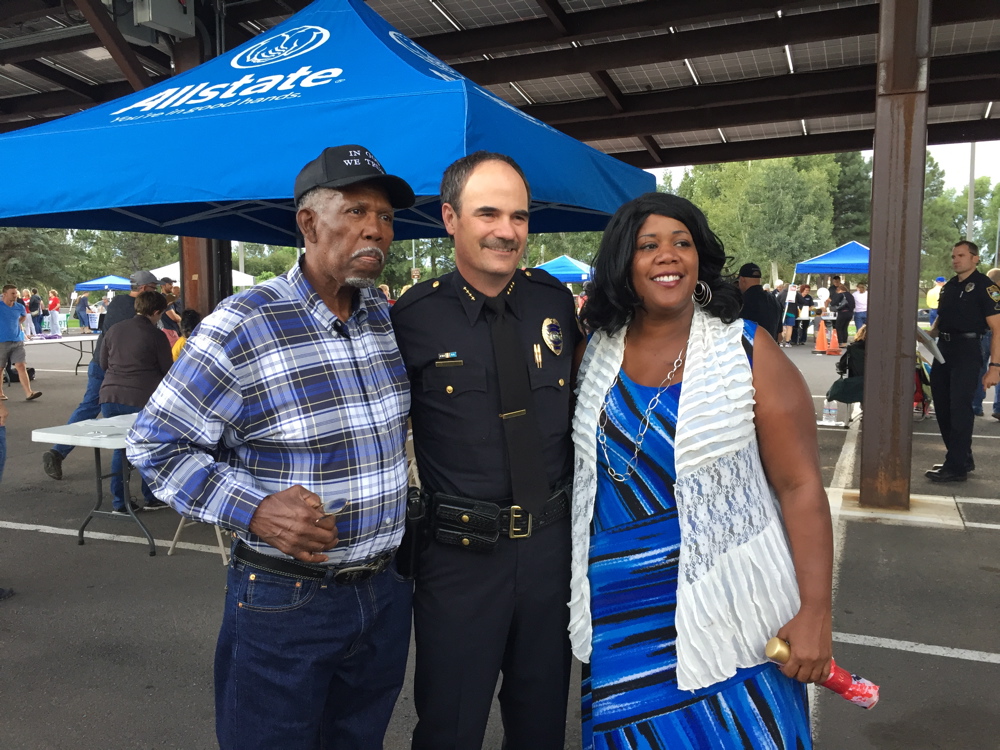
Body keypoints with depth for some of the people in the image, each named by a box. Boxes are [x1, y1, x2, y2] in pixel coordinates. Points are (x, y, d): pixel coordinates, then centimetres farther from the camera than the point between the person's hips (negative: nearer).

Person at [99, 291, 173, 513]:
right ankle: (151, 498, 23)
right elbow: (168, 370, 1)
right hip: (140, 399, -5)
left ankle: (120, 502, 17)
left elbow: (103, 364, 19)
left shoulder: (114, 330, 9)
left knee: (120, 449, 15)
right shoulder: (156, 336, -6)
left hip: (110, 396, 5)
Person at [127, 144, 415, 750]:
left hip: (386, 590, 5)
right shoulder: (241, 328, -16)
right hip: (286, 602, -5)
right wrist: (253, 510, -23)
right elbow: (156, 445, -10)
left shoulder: (387, 316, 1)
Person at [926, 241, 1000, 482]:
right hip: (944, 350, 8)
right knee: (942, 406, 12)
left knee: (960, 408, -5)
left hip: (967, 353, -8)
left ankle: (957, 467, 2)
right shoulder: (949, 286, 14)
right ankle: (963, 458, 26)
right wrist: (929, 333, 3)